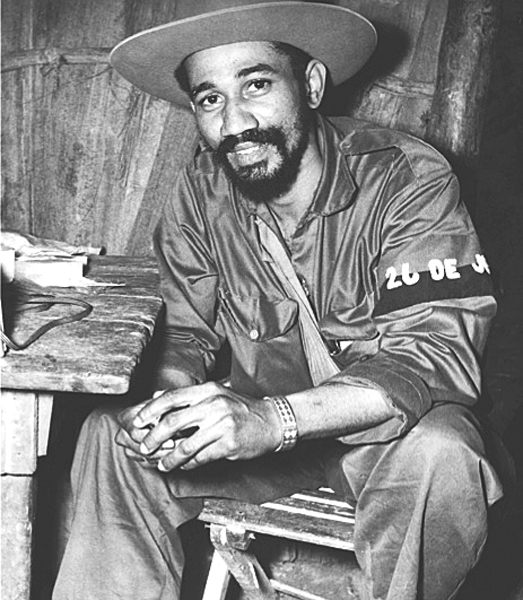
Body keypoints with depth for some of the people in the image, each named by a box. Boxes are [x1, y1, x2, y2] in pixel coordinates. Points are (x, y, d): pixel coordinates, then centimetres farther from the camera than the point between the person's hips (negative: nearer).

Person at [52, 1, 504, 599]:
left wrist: (275, 418, -43)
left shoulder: (409, 179, -20)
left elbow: (435, 351, -28)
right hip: (260, 411, 4)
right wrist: (170, 397, -25)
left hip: (386, 421, -3)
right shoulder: (201, 191, -7)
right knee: (111, 433, -15)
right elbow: (185, 332, 1)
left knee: (437, 459, -35)